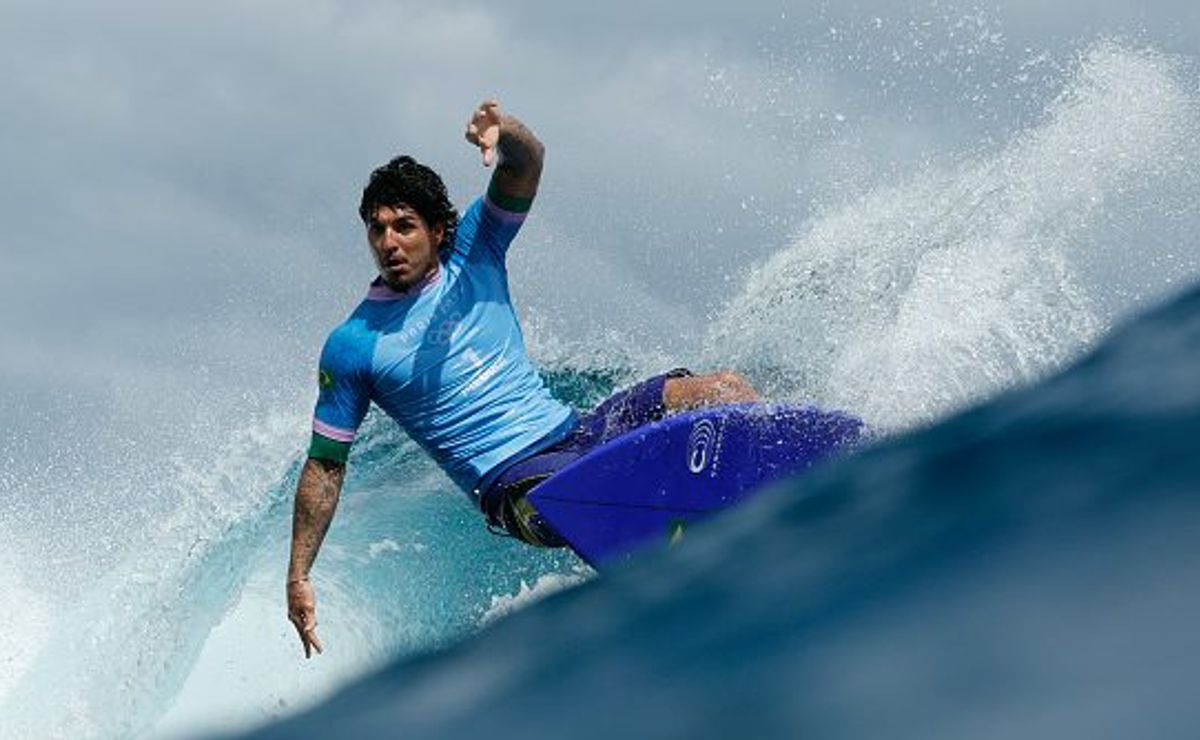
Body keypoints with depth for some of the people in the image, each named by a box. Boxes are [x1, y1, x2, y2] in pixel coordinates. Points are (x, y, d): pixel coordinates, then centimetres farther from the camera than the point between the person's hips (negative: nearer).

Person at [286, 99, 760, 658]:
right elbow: (324, 465, 2)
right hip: (511, 481, -5)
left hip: (576, 432, 5)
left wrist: (504, 135, -32)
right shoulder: (352, 345, -2)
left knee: (724, 391, -7)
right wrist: (298, 578, -3)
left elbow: (527, 162, -6)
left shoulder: (472, 251, 7)